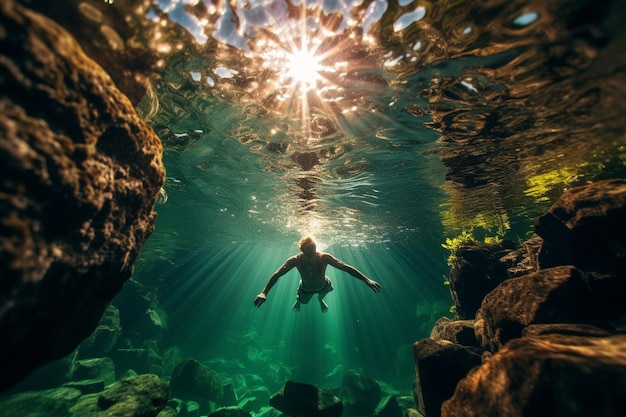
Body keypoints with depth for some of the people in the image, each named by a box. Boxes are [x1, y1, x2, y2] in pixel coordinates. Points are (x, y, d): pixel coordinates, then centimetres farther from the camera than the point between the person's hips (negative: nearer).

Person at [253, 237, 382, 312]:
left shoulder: (324, 258, -36)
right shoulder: (295, 260, -35)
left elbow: (346, 268, -33)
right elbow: (277, 274, -29)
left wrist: (367, 280, -38)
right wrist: (264, 293, -39)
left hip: (323, 286, 0)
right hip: (306, 289, 0)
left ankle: (320, 299, 63)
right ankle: (298, 300, 59)